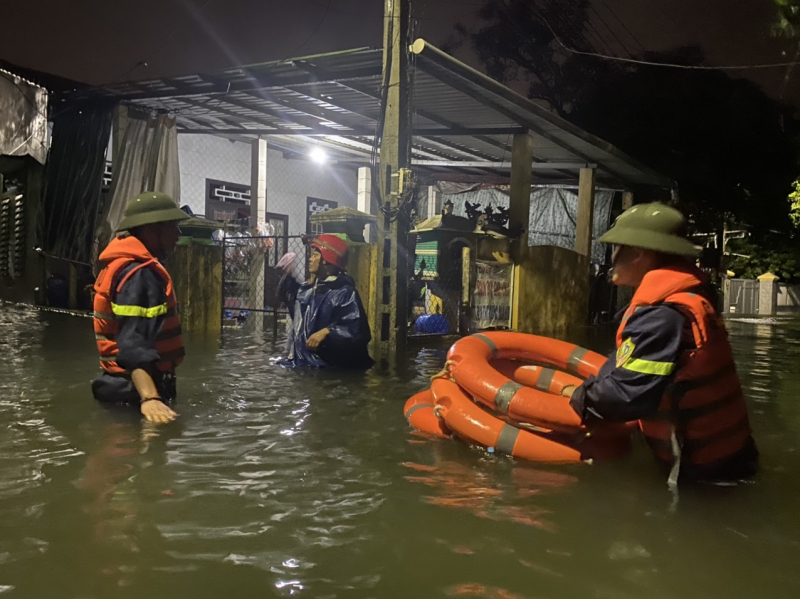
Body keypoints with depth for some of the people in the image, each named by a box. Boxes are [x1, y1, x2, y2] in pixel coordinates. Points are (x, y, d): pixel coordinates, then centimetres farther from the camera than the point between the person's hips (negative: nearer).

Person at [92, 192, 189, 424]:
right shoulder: (140, 274, -22)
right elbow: (133, 343, -34)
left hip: (128, 385, 11)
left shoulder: (128, 266, 12)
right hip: (134, 391, -11)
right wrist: (149, 398, -46)